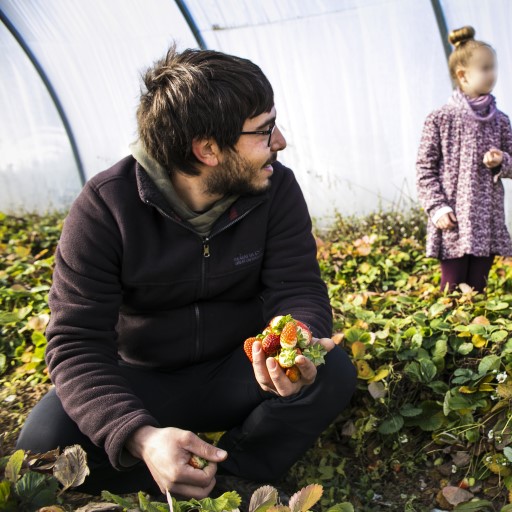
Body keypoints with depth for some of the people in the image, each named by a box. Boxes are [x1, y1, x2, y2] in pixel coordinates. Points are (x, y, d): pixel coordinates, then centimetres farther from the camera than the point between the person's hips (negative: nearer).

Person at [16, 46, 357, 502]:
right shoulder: (105, 207, -20)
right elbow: (76, 342, -23)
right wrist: (141, 437, -41)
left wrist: (300, 347, -39)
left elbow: (297, 289, -12)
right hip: (145, 385, -1)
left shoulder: (276, 187, -11)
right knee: (46, 438, -28)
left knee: (333, 373, -25)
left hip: (237, 375, 2)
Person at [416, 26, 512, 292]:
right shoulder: (440, 119, -3)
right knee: (452, 290, -1)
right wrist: (437, 207, -12)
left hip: (488, 221, 4)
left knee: (477, 288, 9)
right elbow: (425, 168, -4)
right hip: (453, 221, -4)